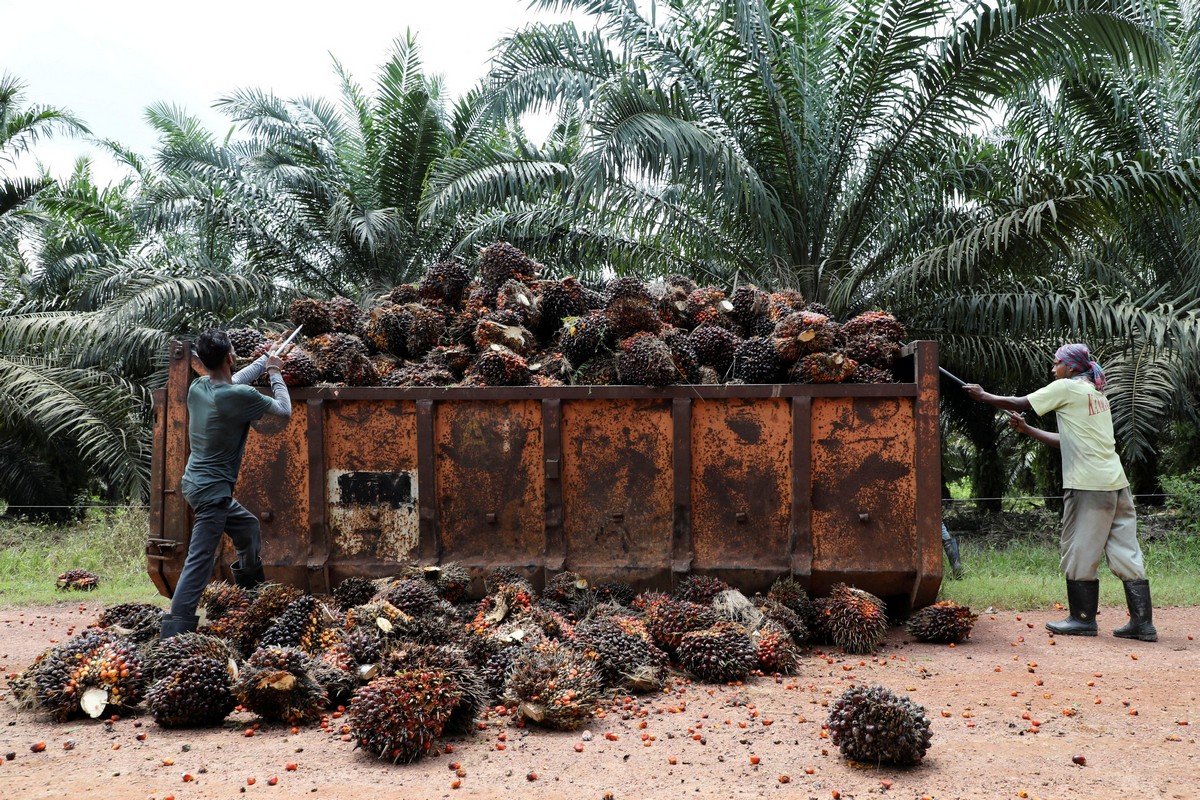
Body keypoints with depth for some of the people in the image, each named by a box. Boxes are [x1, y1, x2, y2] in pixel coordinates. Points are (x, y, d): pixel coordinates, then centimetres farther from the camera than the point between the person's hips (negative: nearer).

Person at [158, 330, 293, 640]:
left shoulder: (197, 387, 0)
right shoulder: (241, 396, -20)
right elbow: (284, 410, -3)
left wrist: (264, 361, 27)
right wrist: (276, 374, 11)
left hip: (198, 483, 9)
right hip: (212, 490, -9)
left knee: (248, 526, 26)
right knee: (200, 562, -9)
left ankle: (251, 584, 45)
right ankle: (174, 631, -12)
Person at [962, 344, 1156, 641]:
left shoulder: (1067, 387, -4)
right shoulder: (1097, 394, 21)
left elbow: (1017, 404, 0)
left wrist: (982, 395, 13)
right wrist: (1026, 429, 22)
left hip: (1088, 485, -8)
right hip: (1116, 483, 8)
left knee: (1079, 552, 3)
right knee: (1126, 553, 7)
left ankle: (1083, 619, 11)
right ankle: (1143, 623, 7)